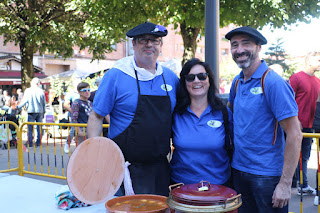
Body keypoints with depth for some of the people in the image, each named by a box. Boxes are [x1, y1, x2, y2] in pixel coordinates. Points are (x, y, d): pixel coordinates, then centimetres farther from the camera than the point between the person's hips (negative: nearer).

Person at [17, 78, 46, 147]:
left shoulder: (28, 90, -3)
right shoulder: (41, 91, 5)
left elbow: (24, 101, -4)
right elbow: (44, 103, 10)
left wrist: (17, 107, 9)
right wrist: (43, 112, 19)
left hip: (31, 111, -2)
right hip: (40, 111, 3)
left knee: (30, 128, 1)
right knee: (39, 128, 8)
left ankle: (30, 143, -1)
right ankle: (39, 142, 10)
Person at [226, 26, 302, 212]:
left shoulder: (274, 83, -16)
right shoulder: (237, 82, 6)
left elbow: (295, 135, -19)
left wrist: (285, 183, -21)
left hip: (267, 175, -7)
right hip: (239, 170, 7)